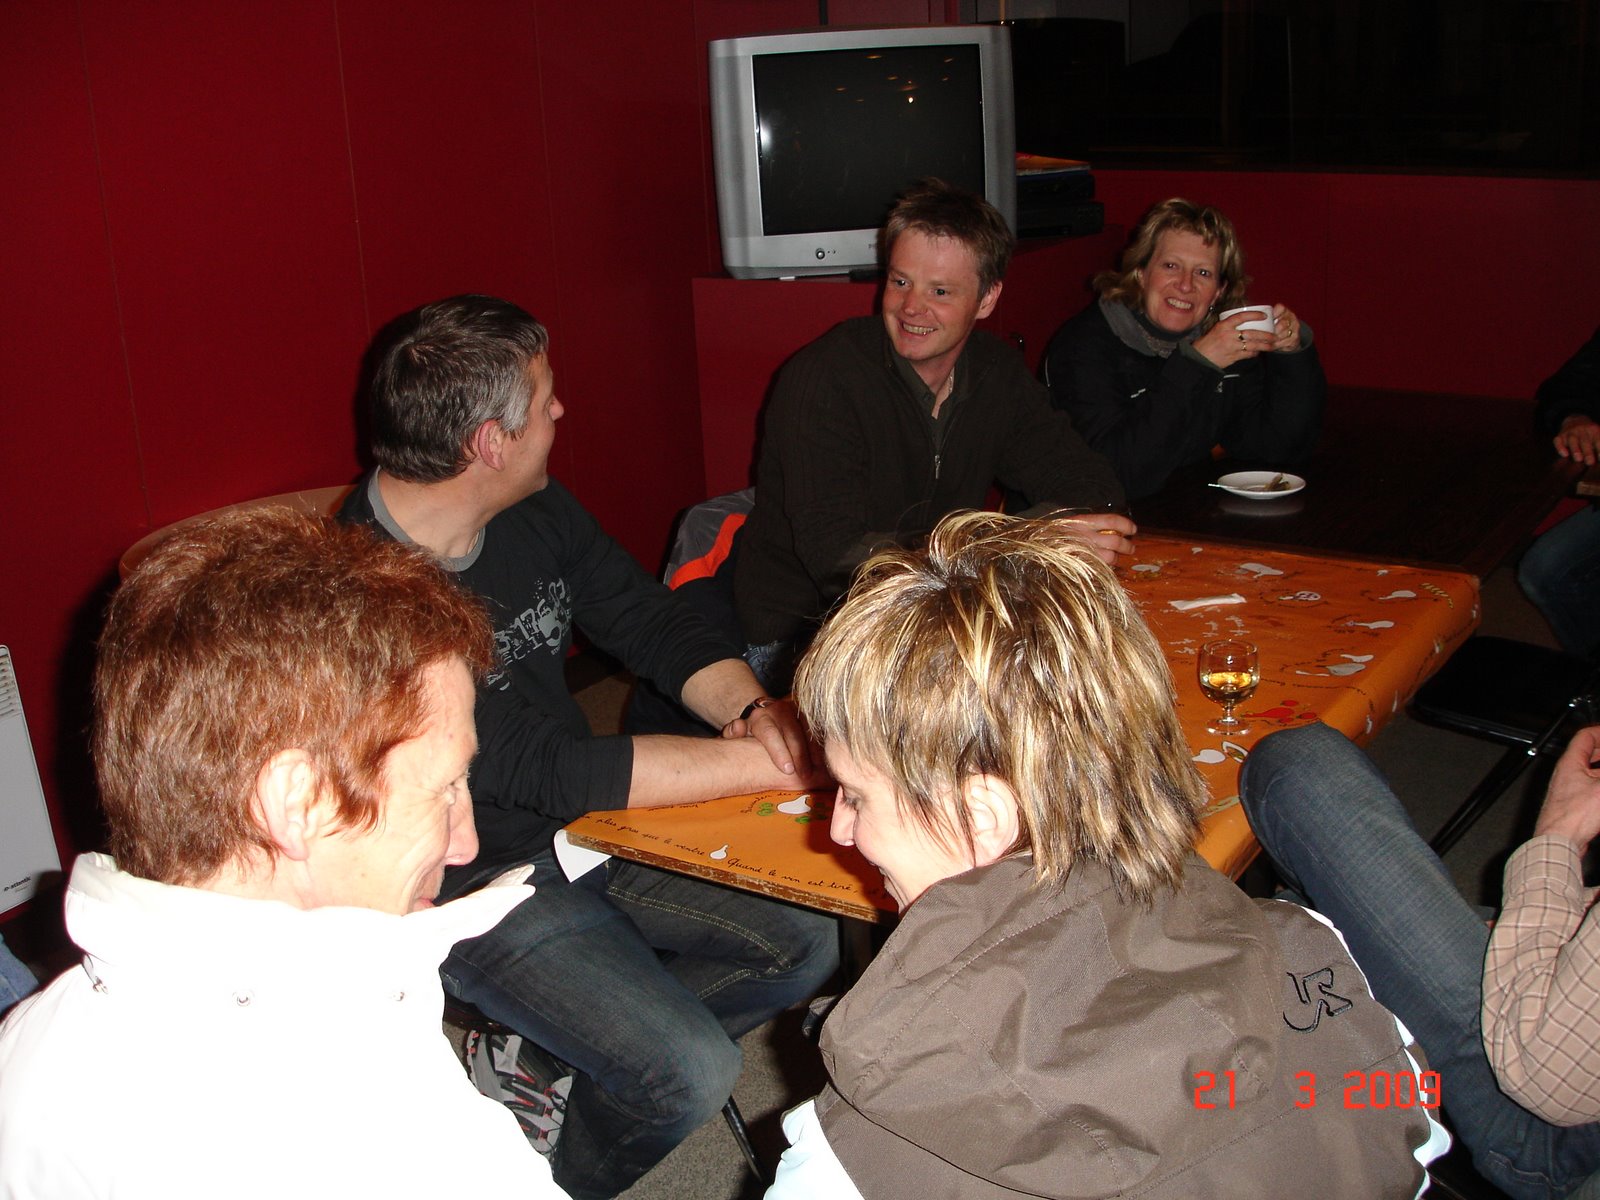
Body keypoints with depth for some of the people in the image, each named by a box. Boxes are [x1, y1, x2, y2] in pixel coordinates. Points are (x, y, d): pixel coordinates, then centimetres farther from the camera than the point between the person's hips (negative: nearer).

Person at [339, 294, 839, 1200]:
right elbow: (546, 770, -30)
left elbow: (657, 627, 3)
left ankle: (542, 1057, 9)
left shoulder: (536, 513, -3)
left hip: (584, 825, 8)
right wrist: (771, 760, -30)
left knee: (805, 942, 4)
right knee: (692, 1070, -21)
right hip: (476, 887, -8)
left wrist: (752, 709, -20)